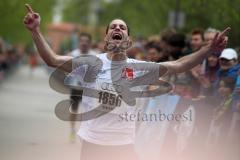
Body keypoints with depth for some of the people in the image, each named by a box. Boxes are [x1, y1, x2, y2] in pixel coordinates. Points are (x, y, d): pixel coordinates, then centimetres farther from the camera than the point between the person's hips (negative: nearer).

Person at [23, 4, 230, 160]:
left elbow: (178, 66, -5)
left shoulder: (138, 67, -1)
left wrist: (209, 48, -16)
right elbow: (52, 60, -10)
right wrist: (36, 30, -22)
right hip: (92, 143, -1)